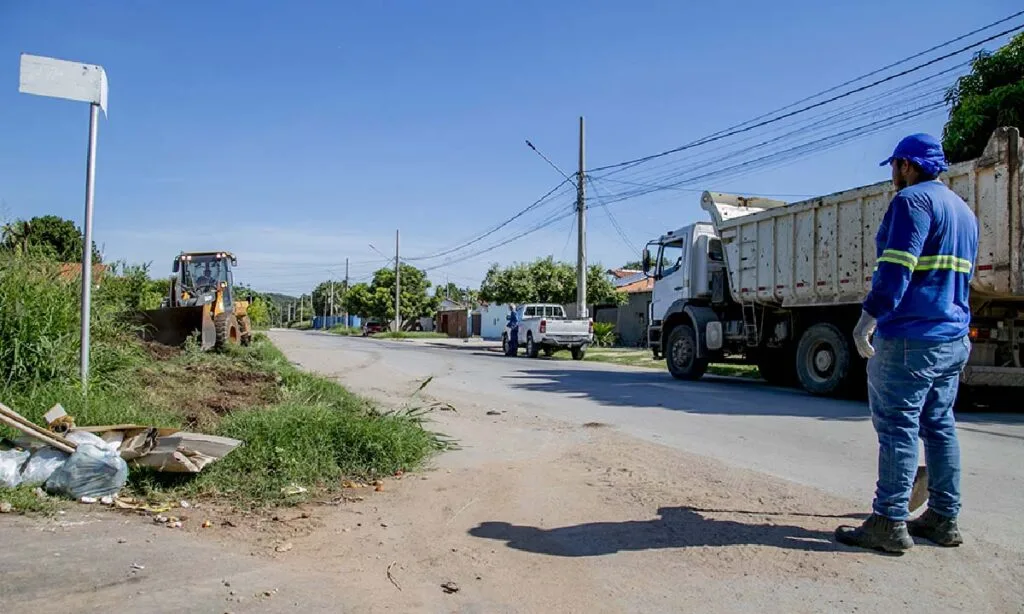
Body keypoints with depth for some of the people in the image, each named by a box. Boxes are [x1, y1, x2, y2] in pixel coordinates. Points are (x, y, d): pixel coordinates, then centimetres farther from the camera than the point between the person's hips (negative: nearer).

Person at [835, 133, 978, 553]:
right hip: (954, 339, 10)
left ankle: (889, 524, -4)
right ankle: (943, 519, 20)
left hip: (910, 337, -10)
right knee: (940, 426, 13)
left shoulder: (913, 200, -9)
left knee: (897, 428, -7)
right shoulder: (964, 210, 21)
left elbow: (896, 266, -20)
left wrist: (868, 318, -20)